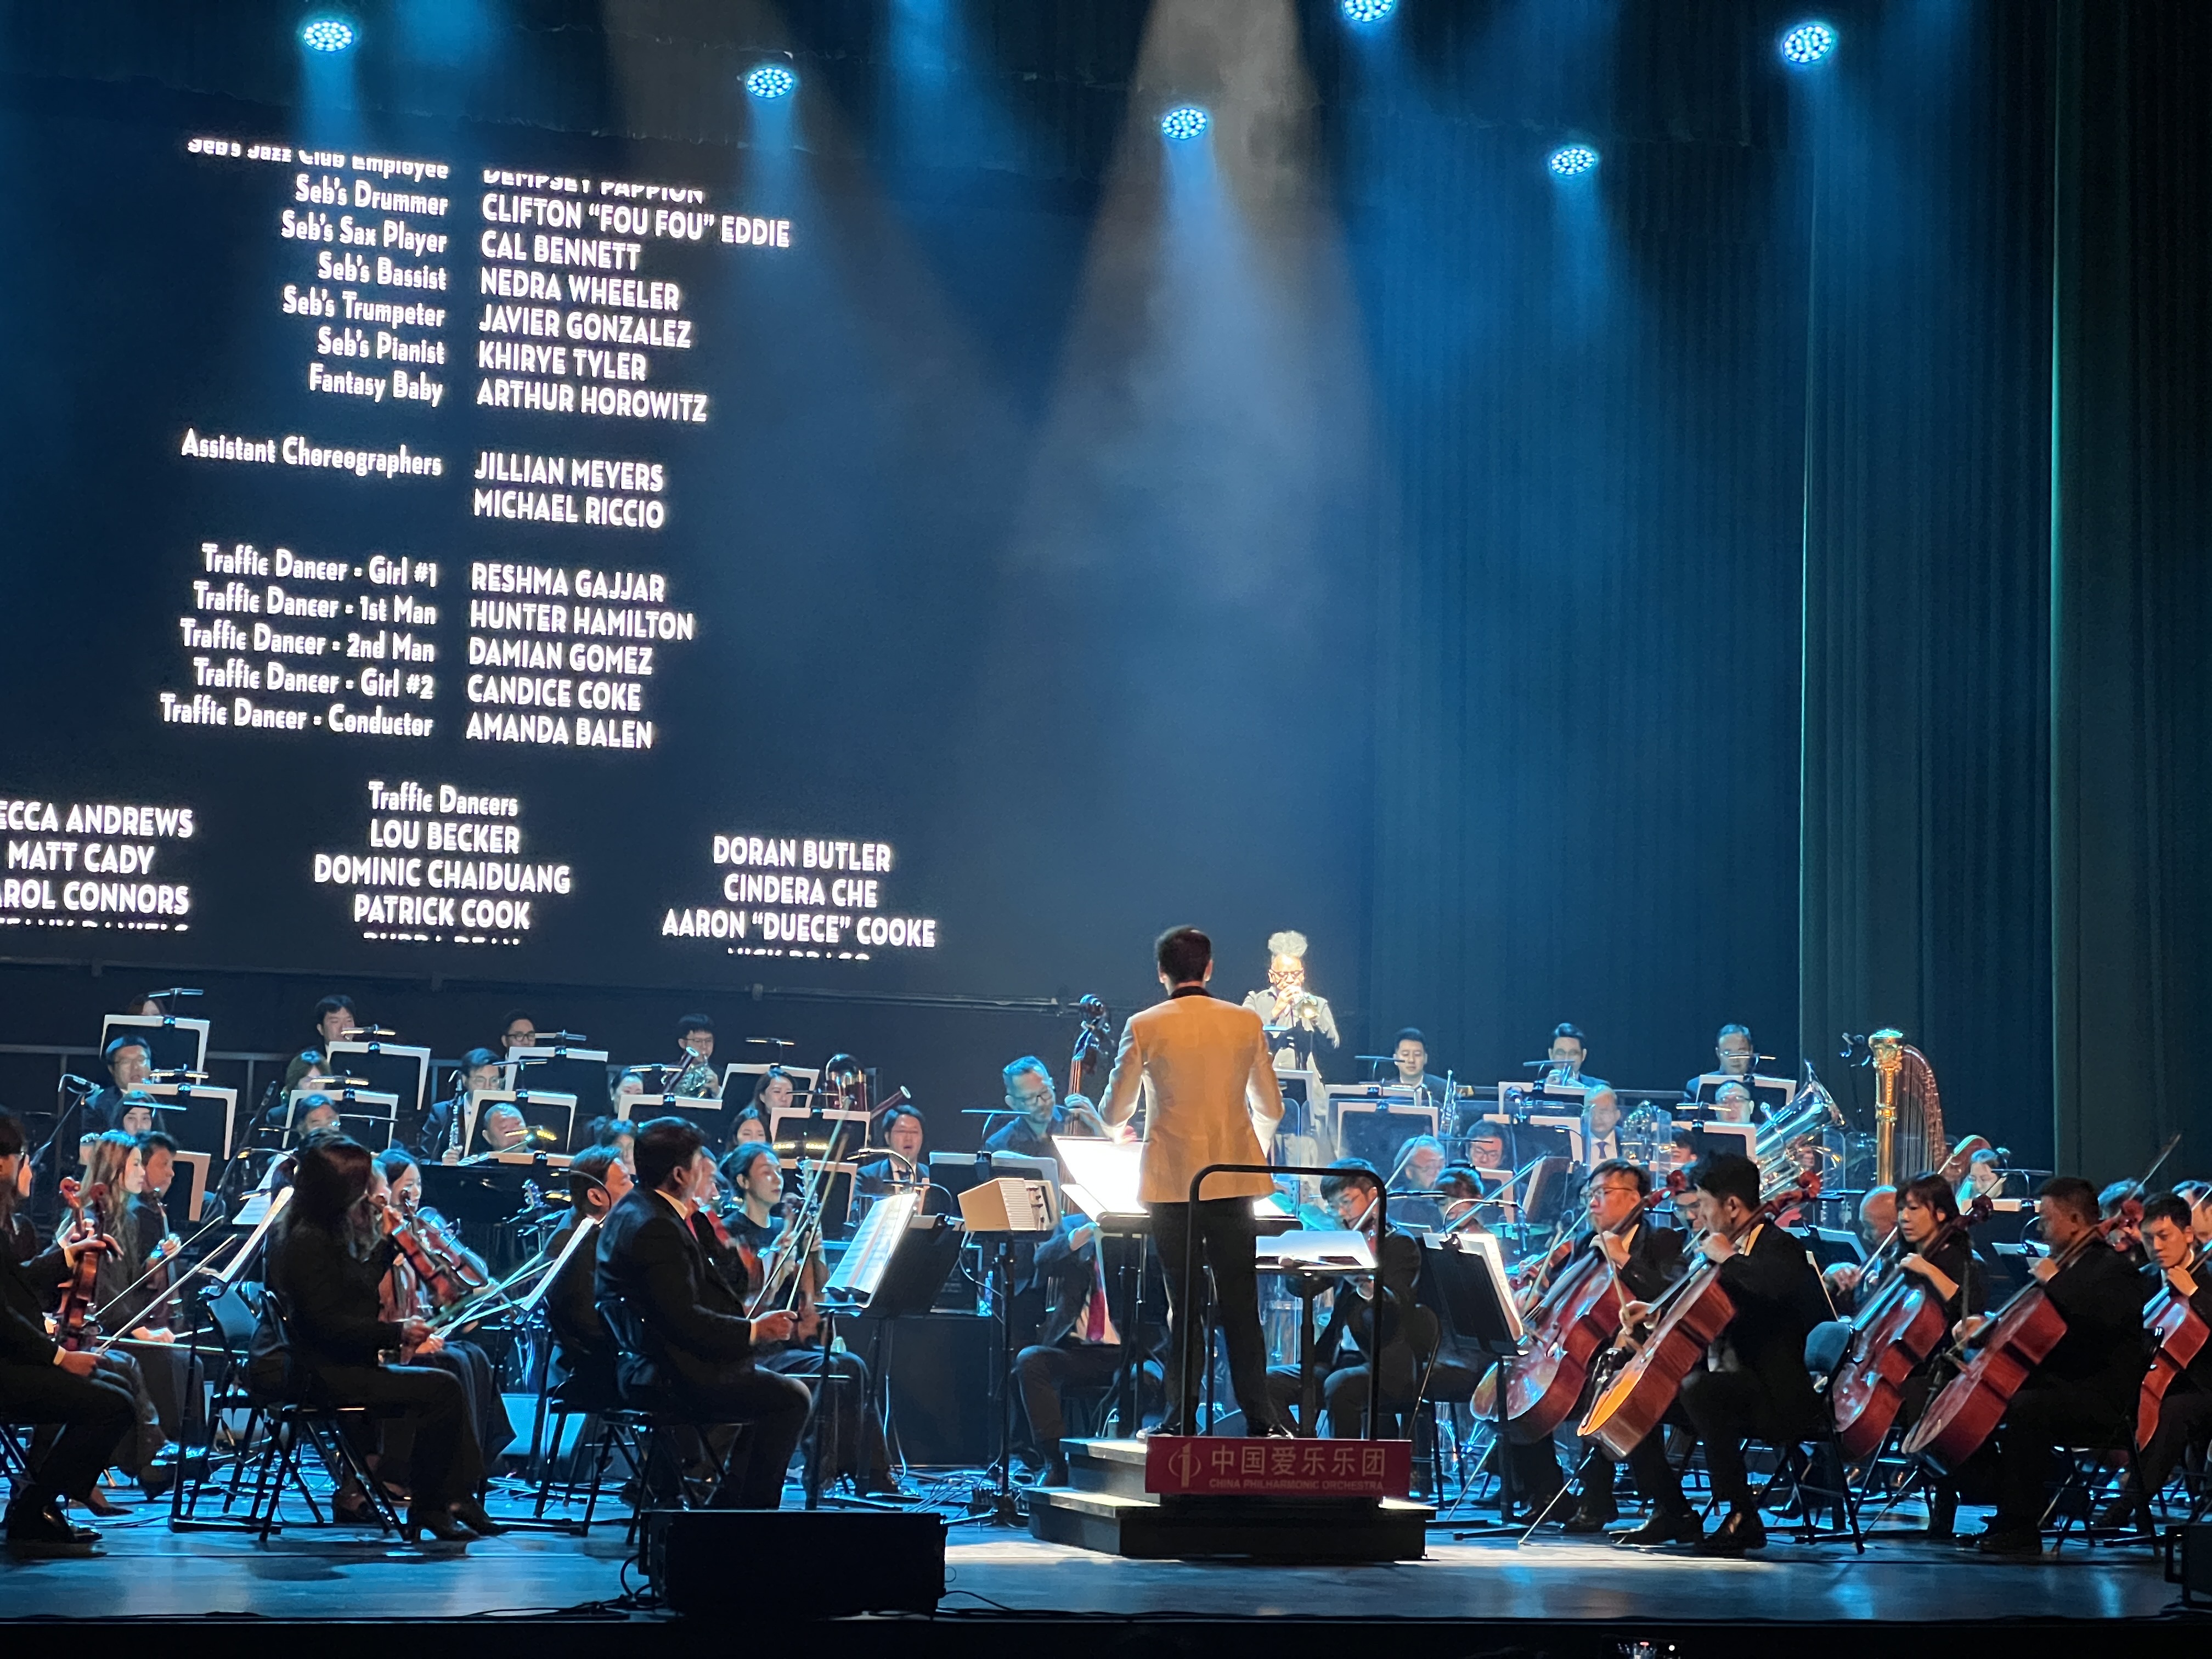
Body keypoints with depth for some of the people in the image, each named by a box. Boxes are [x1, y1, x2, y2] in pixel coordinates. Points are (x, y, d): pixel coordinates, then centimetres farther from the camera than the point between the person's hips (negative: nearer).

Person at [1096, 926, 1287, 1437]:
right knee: (1240, 1301, 5)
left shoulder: (1145, 1027, -5)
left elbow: (1114, 1113, 0)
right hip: (1233, 1180, 2)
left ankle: (1183, 1417, 5)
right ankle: (1259, 1417, 1)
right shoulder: (1246, 1023, 2)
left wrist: (1110, 1113, 24)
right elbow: (1271, 1109, 9)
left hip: (1171, 1181, -2)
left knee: (1183, 1302, 5)